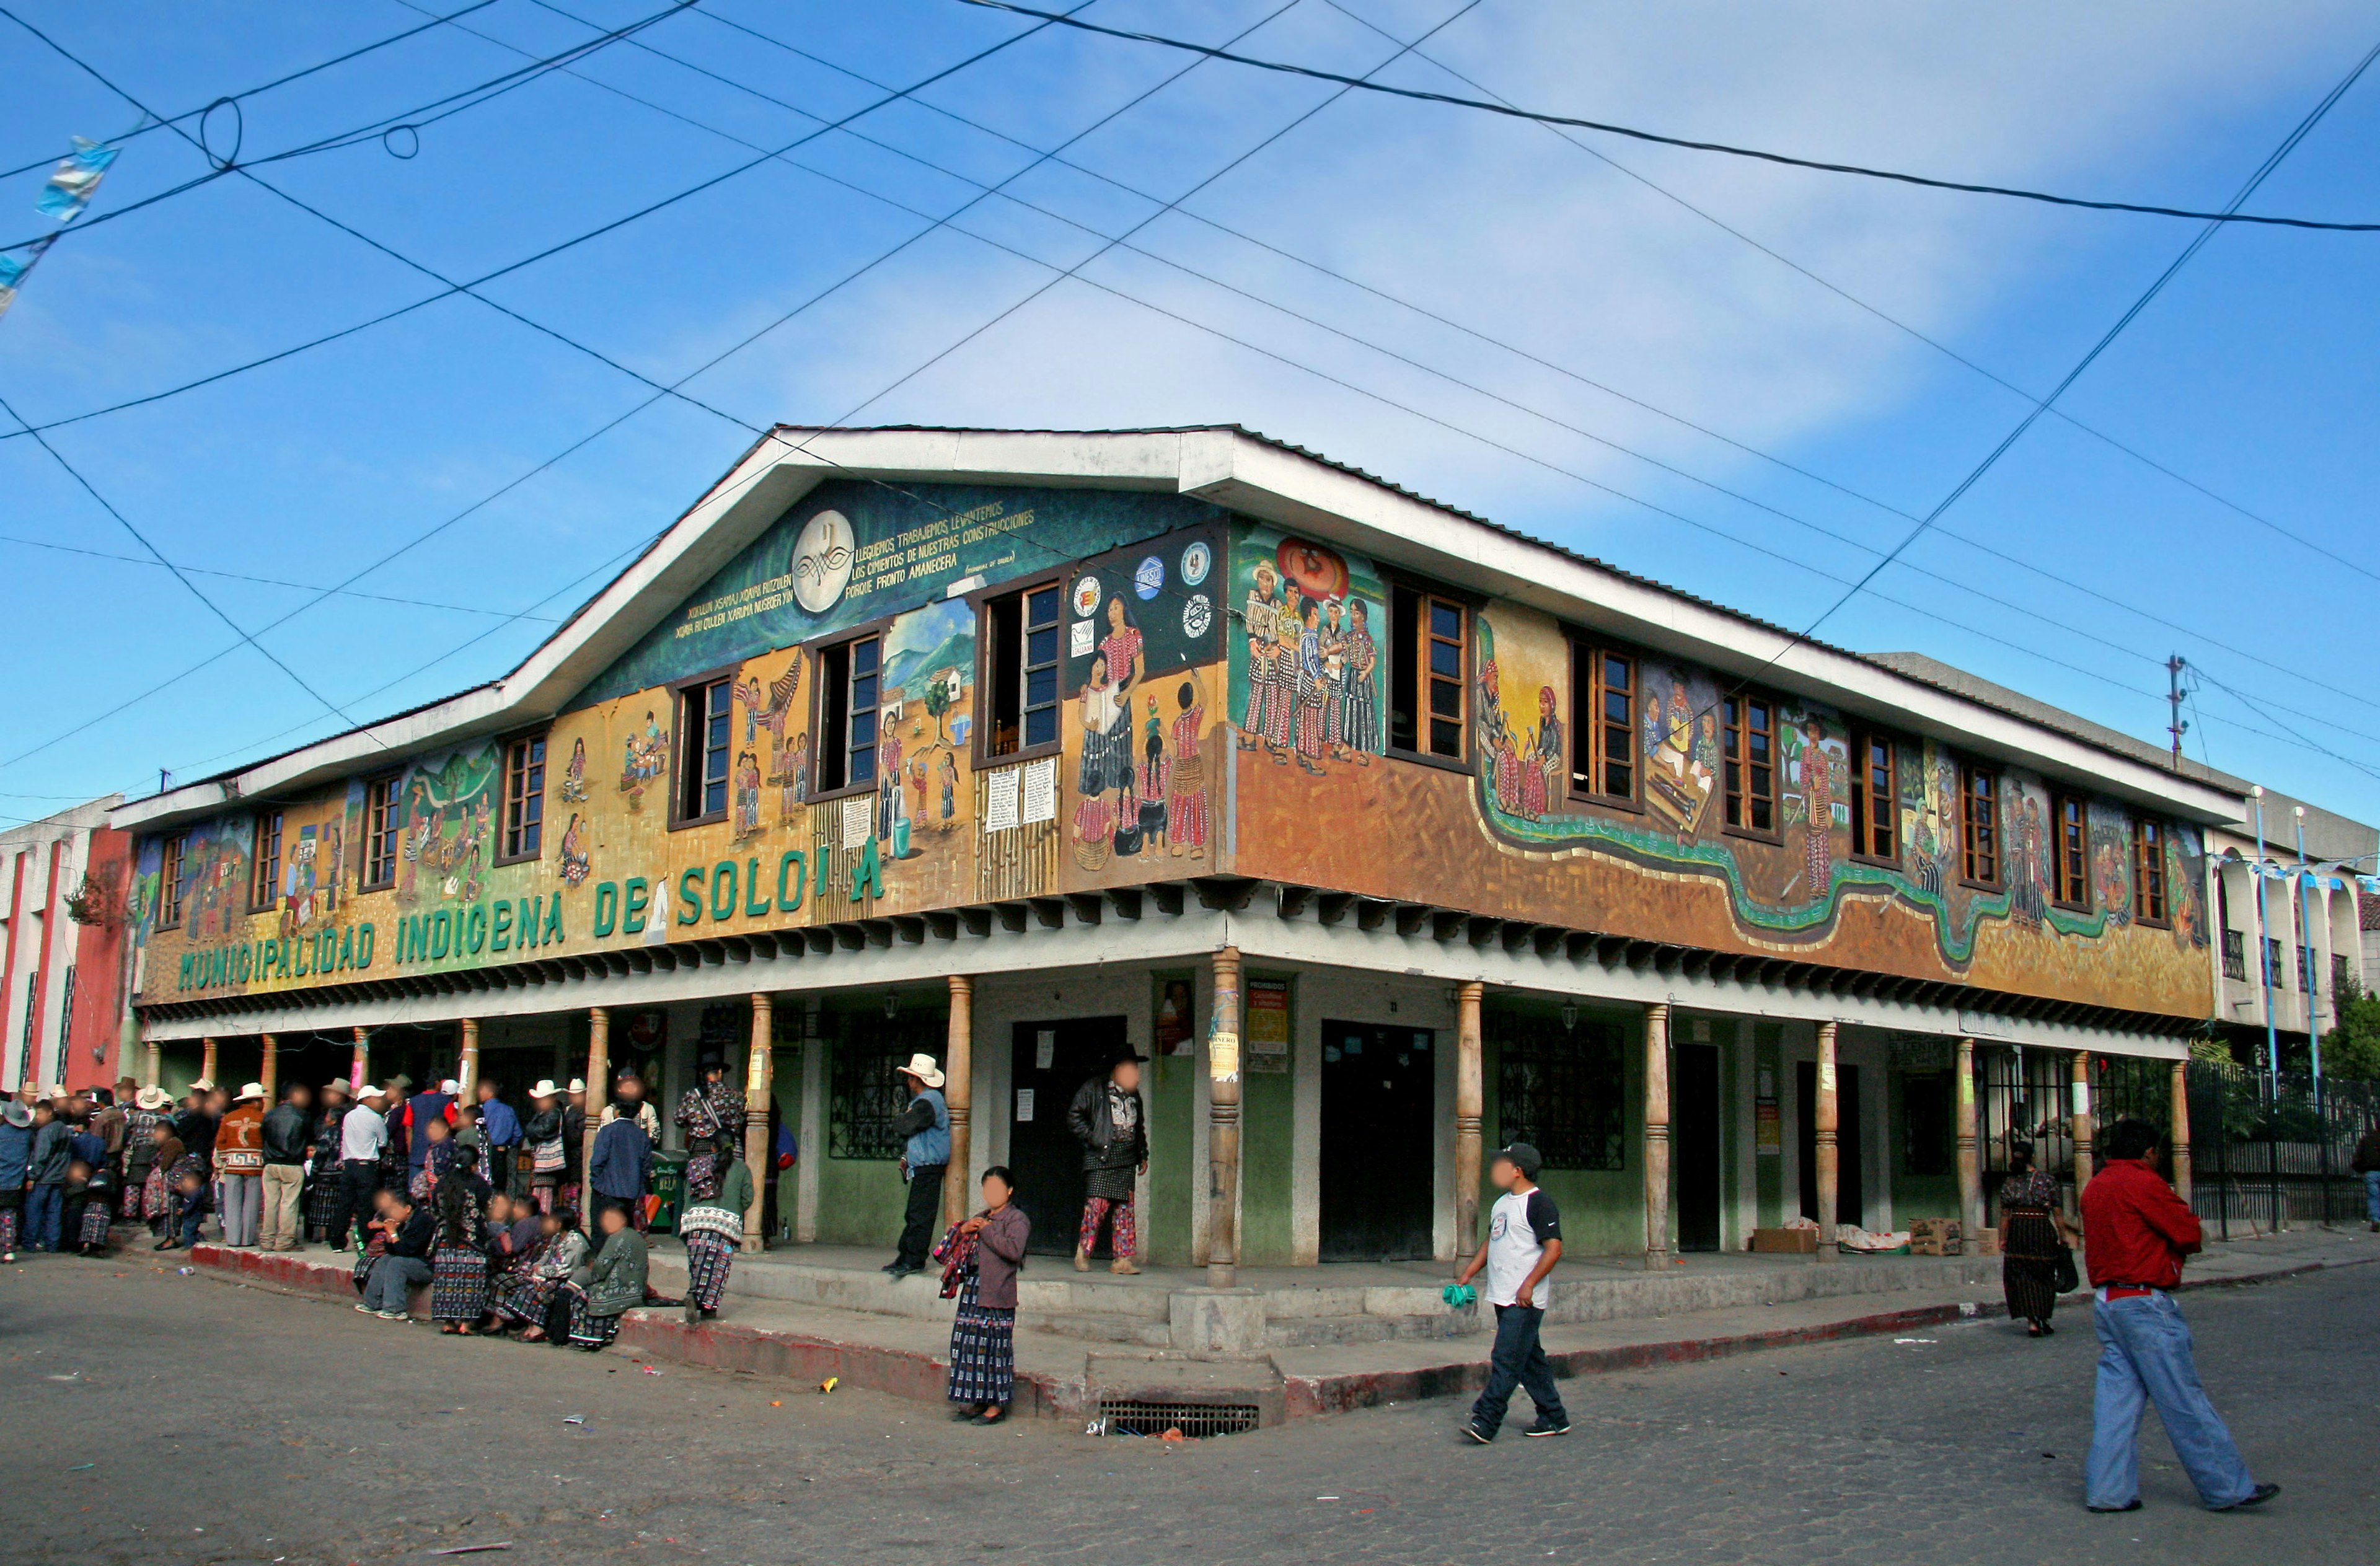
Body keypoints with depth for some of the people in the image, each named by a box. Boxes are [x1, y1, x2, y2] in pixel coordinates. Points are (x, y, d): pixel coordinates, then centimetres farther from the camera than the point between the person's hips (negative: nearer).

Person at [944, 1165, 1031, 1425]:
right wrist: (963, 1231, 3)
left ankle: (996, 1405, 3)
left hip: (996, 1294, -8)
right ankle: (975, 1401, 17)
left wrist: (986, 1230, -15)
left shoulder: (1017, 1219, -4)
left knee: (994, 1347, -4)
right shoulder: (980, 1218, 21)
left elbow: (1013, 1250, -21)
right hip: (972, 1288, 8)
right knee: (969, 1345, 8)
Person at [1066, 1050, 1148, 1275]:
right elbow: (1074, 1117, -3)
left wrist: (1143, 1155, 20)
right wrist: (1092, 1138, -11)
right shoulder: (1094, 1088, 0)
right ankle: (1082, 1254, 4)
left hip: (1127, 1162, 6)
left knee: (1125, 1209, 2)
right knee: (1097, 1205, -11)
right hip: (1101, 1158, -6)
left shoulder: (1133, 1094, 20)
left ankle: (1122, 1259, 5)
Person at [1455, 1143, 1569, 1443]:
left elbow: (1554, 1249, -18)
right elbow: (1492, 1243, 25)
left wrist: (1528, 1285, -23)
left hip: (1524, 1301, -9)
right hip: (1502, 1296, 9)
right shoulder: (1502, 1203, 16)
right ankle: (1554, 1418, 22)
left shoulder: (1538, 1202, -13)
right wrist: (1468, 1274, 18)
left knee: (1506, 1361, -10)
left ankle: (1485, 1422, -12)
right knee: (1530, 1360, 13)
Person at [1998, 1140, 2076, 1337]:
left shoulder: (2009, 1183, 2)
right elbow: (2057, 1212, -1)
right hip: (2042, 1229, -1)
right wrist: (2062, 1236, 6)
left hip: (2017, 1231, 1)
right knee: (2043, 1276, 12)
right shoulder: (2047, 1179, -2)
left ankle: (2032, 1322, -7)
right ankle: (2042, 1320, 17)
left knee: (2021, 1276, 4)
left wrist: (2002, 1239, 7)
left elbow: (2005, 1215, 1)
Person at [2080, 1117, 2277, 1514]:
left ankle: (2108, 1489, 7)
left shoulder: (2094, 1187, 14)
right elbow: (2190, 1235, -10)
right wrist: (2182, 1210, 11)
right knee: (2184, 1400, -1)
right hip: (2144, 1301, -8)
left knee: (2115, 1395, 8)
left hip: (2105, 1300, 8)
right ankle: (2227, 1488, 8)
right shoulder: (2143, 1184, -12)